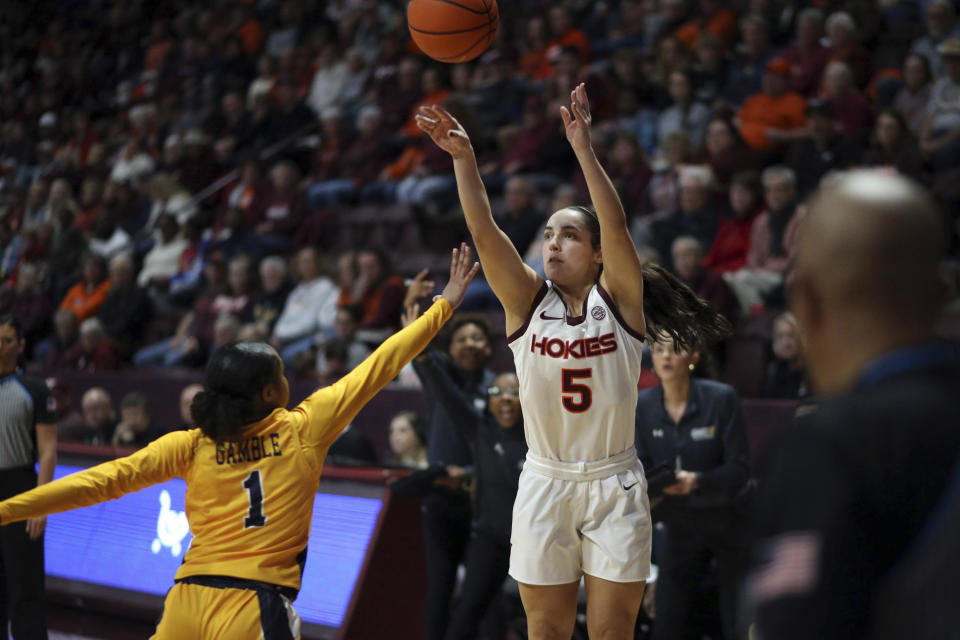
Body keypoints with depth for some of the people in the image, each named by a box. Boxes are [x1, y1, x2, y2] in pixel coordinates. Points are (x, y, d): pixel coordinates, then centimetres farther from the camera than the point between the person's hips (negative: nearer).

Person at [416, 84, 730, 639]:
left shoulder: (617, 299, -3)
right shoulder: (527, 301, 1)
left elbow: (617, 226, -19)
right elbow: (484, 231, -11)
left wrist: (584, 149, -28)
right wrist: (464, 157, -22)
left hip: (614, 486, -2)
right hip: (546, 483, 2)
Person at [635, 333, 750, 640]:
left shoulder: (722, 399, -16)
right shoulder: (643, 405, -5)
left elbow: (739, 468, -18)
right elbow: (641, 468, -3)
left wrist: (696, 481, -34)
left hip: (727, 520, -3)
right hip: (681, 525, 4)